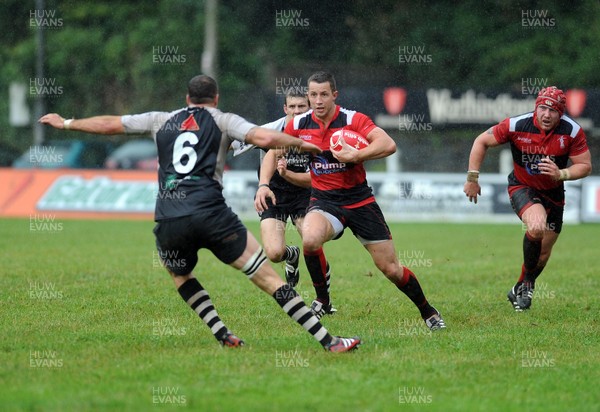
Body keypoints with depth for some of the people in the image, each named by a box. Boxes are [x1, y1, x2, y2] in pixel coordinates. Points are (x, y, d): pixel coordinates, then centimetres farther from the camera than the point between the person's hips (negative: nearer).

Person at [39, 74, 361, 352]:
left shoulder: (162, 120, 22)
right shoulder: (222, 120, 13)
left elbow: (108, 124, 30)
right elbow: (265, 138, -4)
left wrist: (65, 123, 43)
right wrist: (305, 145, 11)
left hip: (168, 222, 3)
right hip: (210, 212, -3)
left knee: (180, 276, 32)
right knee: (266, 275, -1)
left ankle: (223, 336, 15)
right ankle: (328, 341, -8)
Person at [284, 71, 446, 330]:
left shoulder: (353, 120, -12)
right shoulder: (299, 125, -3)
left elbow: (389, 145, -25)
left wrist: (355, 156, -33)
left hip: (360, 201, -1)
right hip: (324, 201, 1)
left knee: (390, 268, 0)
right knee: (310, 240, -33)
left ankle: (428, 312, 24)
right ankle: (322, 301, -9)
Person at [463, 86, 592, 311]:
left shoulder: (572, 132, -19)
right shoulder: (516, 125, -21)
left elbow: (585, 166, -11)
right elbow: (481, 141, -9)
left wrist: (561, 174, -30)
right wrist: (472, 178, -9)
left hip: (553, 192, 3)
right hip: (522, 188, -3)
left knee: (544, 252, 9)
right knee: (537, 226, -32)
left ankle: (519, 289, 35)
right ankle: (527, 282, -11)